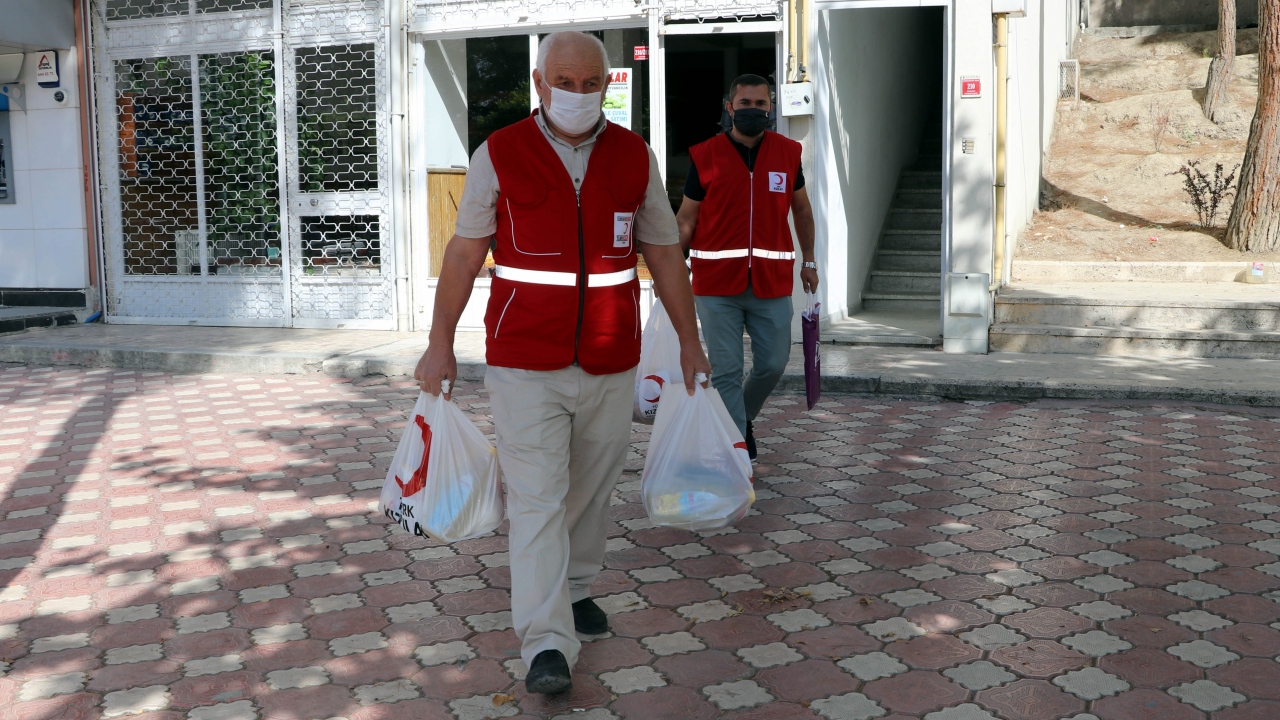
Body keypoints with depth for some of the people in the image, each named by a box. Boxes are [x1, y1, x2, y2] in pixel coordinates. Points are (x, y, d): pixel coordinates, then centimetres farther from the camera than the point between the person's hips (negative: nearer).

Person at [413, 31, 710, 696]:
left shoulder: (634, 156, 3)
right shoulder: (499, 155, -4)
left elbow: (664, 252, 10)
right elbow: (464, 250, 1)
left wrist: (689, 341, 11)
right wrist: (440, 344, 1)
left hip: (610, 364, 3)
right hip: (524, 363, -3)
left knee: (591, 488, 15)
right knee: (536, 499, -6)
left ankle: (574, 588, 37)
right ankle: (547, 645, -5)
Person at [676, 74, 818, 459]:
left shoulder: (787, 152, 5)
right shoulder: (705, 155, -1)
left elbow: (801, 209, 18)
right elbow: (686, 218, 2)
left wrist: (809, 261, 18)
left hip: (772, 282, 2)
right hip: (717, 283, -2)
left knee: (773, 364, 8)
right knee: (726, 371, 1)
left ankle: (742, 417, 36)